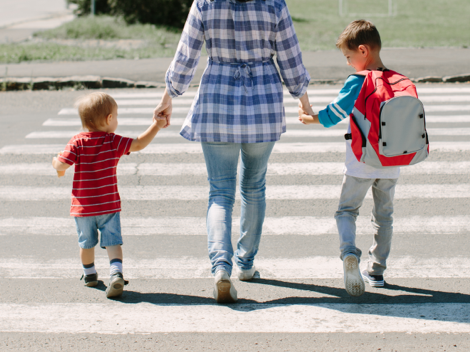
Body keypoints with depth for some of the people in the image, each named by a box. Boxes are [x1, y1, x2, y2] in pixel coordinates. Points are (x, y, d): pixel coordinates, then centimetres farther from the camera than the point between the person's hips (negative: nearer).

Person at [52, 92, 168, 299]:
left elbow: (62, 165, -16)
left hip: (82, 206, 1)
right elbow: (139, 144, -10)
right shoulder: (114, 142, -8)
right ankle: (116, 273, -24)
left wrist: (55, 162, 6)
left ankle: (89, 274, 36)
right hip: (109, 204, -1)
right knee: (113, 241, -2)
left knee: (86, 242, 18)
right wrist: (156, 126, -2)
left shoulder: (78, 142, -9)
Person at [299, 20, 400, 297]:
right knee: (384, 215, 16)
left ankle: (349, 251, -19)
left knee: (347, 210, 7)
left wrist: (309, 118, 12)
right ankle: (377, 271, 19)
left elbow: (332, 115, -6)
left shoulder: (357, 83, -12)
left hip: (360, 162, -4)